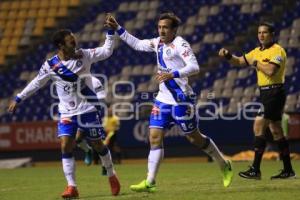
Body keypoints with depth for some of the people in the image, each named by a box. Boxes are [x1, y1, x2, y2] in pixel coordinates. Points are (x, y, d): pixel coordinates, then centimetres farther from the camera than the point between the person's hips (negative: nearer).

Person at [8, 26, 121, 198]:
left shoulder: (84, 55, -7)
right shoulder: (50, 66, -8)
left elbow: (107, 51, -3)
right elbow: (36, 83, 5)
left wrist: (111, 32, -12)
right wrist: (18, 99, 9)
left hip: (87, 110, 0)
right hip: (67, 113, 0)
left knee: (98, 145, 7)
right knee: (66, 146, -13)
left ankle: (112, 176, 30)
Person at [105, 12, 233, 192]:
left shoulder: (180, 44, -14)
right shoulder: (158, 43, 10)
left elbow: (194, 67, -24)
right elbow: (137, 44, 23)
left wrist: (173, 74, -36)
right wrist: (118, 29, 17)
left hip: (181, 99, -7)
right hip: (163, 98, 7)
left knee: (195, 138, 3)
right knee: (155, 137, -3)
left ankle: (225, 166, 24)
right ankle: (150, 182, -3)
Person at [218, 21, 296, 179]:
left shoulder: (277, 51, -11)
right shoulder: (258, 51, 16)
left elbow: (270, 71, -25)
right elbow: (239, 61, 20)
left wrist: (256, 63, -12)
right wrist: (228, 55, 2)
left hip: (274, 92, -9)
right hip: (265, 94, 9)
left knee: (258, 127, -15)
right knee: (276, 131, 11)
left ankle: (255, 170, -16)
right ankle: (288, 170, 16)